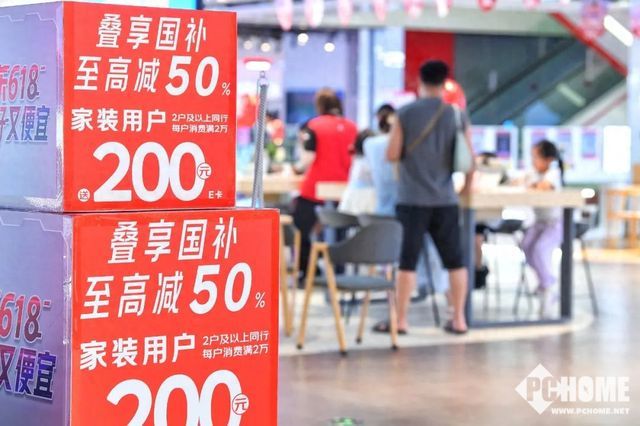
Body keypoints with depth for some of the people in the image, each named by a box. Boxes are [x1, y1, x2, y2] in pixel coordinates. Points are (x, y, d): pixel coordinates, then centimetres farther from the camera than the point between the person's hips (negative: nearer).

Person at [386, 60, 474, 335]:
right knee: (455, 260, 11)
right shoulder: (456, 116, 2)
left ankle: (401, 320, 4)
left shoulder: (406, 114, -5)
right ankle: (458, 319, 13)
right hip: (445, 200, 2)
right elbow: (469, 158, 4)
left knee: (408, 260, 2)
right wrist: (468, 183, 22)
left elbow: (392, 155, -5)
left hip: (412, 199, -2)